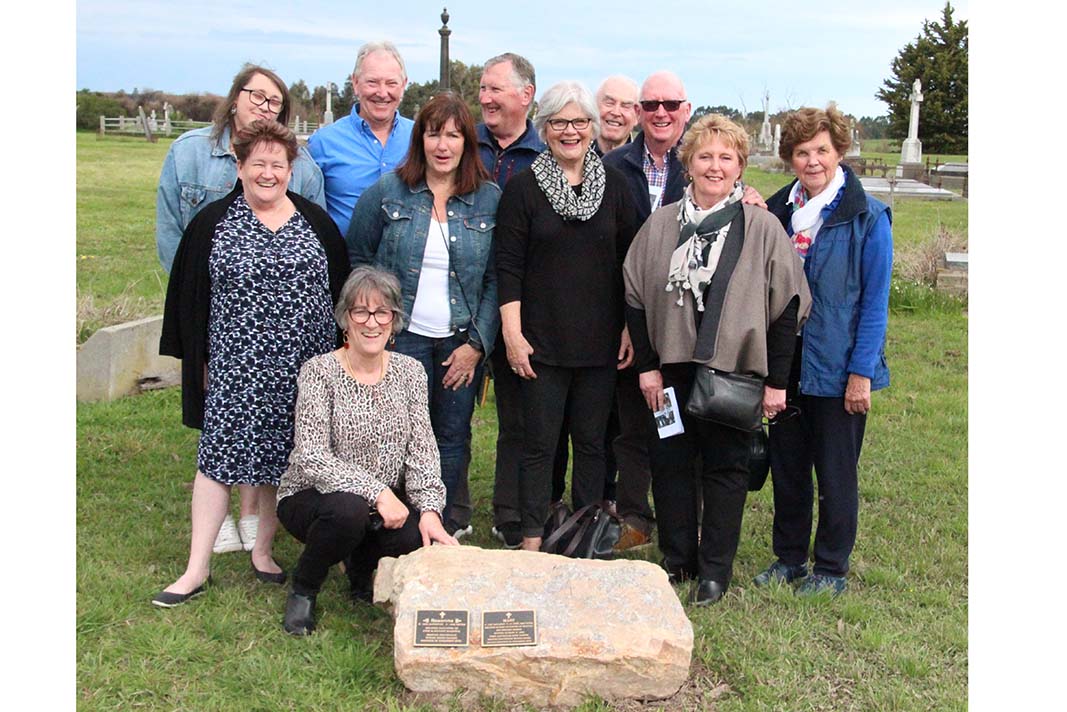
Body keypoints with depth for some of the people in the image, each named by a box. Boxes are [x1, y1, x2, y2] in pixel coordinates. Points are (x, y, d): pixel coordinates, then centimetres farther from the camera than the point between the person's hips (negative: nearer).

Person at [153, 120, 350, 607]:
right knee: (217, 457, -2)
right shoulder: (213, 224, 3)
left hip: (300, 369, 2)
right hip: (234, 369, -1)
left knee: (283, 460, 8)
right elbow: (189, 298, 5)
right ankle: (197, 569, 6)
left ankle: (263, 549, 26)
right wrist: (197, 360, 1)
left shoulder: (315, 221, 6)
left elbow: (340, 290, 11)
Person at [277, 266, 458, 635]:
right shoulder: (319, 372, -13)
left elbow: (421, 451, -3)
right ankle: (302, 590, -4)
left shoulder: (410, 372, 0)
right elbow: (312, 459, -22)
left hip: (384, 504, 4)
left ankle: (361, 567, 12)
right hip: (311, 496, -4)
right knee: (349, 510, -36)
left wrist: (430, 509, -18)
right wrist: (377, 492, -29)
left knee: (420, 537, -25)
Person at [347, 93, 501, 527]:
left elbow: (496, 278, 0)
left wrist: (477, 344, -6)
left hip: (463, 341, 1)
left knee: (453, 440, 8)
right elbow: (357, 261, 5)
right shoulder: (387, 192, 0)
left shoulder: (489, 198, 1)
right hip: (403, 339, -1)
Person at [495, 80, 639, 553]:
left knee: (591, 440, 10)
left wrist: (631, 328, 6)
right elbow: (508, 266, -5)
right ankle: (532, 540, 14)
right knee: (539, 442, 3)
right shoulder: (524, 187, -1)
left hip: (600, 340, 3)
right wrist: (512, 334, -10)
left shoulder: (613, 185, 7)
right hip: (542, 340, -3)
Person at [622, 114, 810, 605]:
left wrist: (776, 380, -5)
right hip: (670, 367, 3)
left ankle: (715, 567, 22)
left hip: (734, 369, -2)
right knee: (669, 462, 10)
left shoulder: (762, 227, -4)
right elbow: (635, 297, 6)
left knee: (725, 467, 7)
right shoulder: (660, 224, 4)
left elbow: (788, 306, -3)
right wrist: (646, 365, 1)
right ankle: (676, 559, 27)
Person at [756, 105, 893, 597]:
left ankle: (831, 569, 22)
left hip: (837, 367, -5)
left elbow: (875, 299, -10)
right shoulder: (779, 210, 6)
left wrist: (862, 370, -13)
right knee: (786, 465, 14)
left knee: (835, 472, 7)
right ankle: (789, 557, 30)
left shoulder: (867, 217, -9)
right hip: (786, 364, 5)